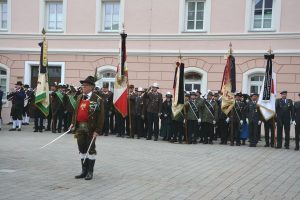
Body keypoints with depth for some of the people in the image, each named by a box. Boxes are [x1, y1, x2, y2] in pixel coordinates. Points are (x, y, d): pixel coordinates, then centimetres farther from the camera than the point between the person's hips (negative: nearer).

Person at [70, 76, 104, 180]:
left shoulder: (97, 99, -11)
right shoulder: (79, 97, 11)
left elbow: (100, 116, -13)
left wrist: (97, 130, -17)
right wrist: (73, 123, 9)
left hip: (90, 128, -6)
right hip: (80, 127, 6)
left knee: (90, 150, 4)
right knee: (82, 149, 12)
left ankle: (90, 172, 14)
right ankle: (84, 171, 23)